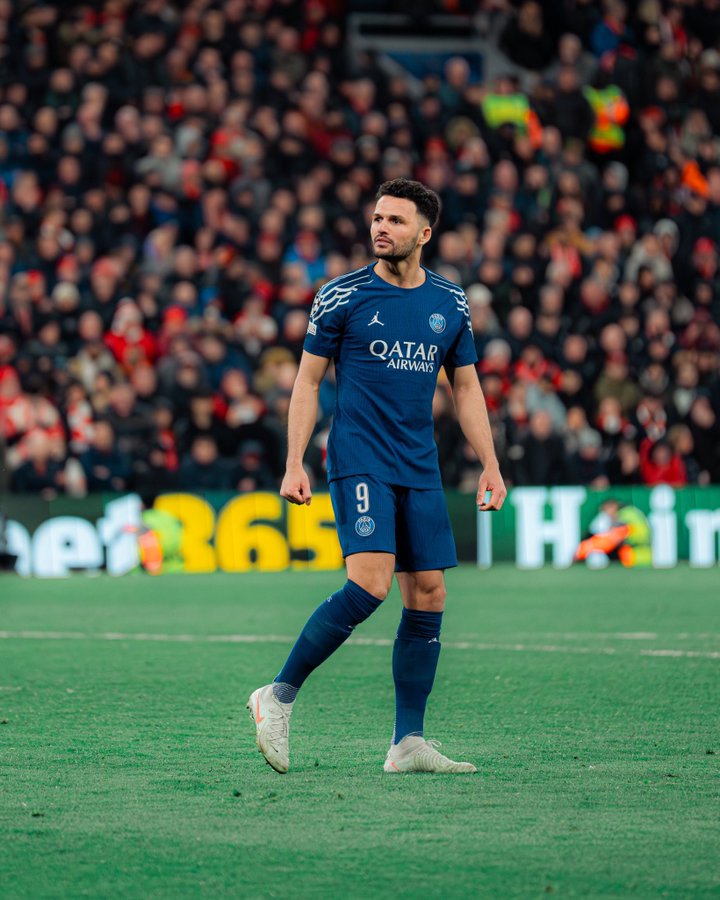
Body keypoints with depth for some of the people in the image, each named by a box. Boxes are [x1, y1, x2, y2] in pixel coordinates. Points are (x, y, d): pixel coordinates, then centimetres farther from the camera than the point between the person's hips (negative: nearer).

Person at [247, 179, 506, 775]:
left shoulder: (450, 304, 10)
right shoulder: (342, 296, -1)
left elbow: (466, 389, 17)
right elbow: (308, 382, 3)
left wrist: (490, 467, 10)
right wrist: (294, 466, -5)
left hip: (420, 469, 5)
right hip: (359, 462, -5)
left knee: (428, 594, 0)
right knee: (369, 585, -21)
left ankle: (408, 743, 5)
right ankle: (279, 697, -9)